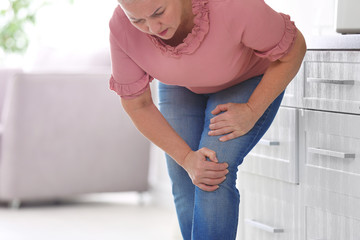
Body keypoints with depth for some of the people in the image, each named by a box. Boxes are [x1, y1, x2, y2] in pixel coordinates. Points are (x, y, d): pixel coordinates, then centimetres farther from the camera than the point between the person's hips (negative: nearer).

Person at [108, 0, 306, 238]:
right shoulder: (121, 28, -31)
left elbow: (294, 48, -23)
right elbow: (136, 104, -16)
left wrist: (251, 113, -25)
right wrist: (186, 158, -23)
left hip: (251, 82, -3)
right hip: (184, 87, 3)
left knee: (214, 175, -23)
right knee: (186, 188, -6)